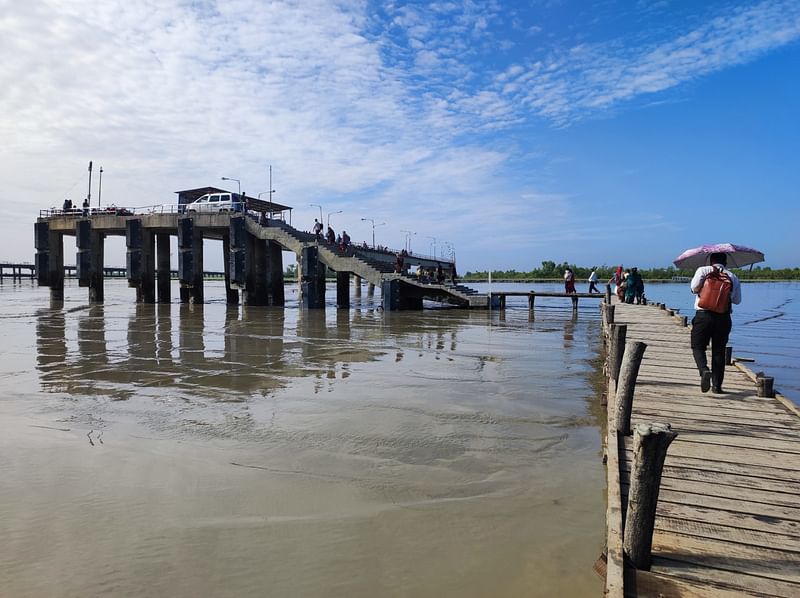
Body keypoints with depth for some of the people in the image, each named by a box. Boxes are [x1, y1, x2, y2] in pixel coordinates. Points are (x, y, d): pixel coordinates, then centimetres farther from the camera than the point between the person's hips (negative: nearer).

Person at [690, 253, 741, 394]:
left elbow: (694, 288, -11)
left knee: (698, 347, 6)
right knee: (719, 350, 9)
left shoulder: (703, 270, 2)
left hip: (704, 315, -3)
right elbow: (737, 300, 15)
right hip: (724, 317, 3)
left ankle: (704, 370, -22)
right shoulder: (733, 277, 11)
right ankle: (717, 385, 11)